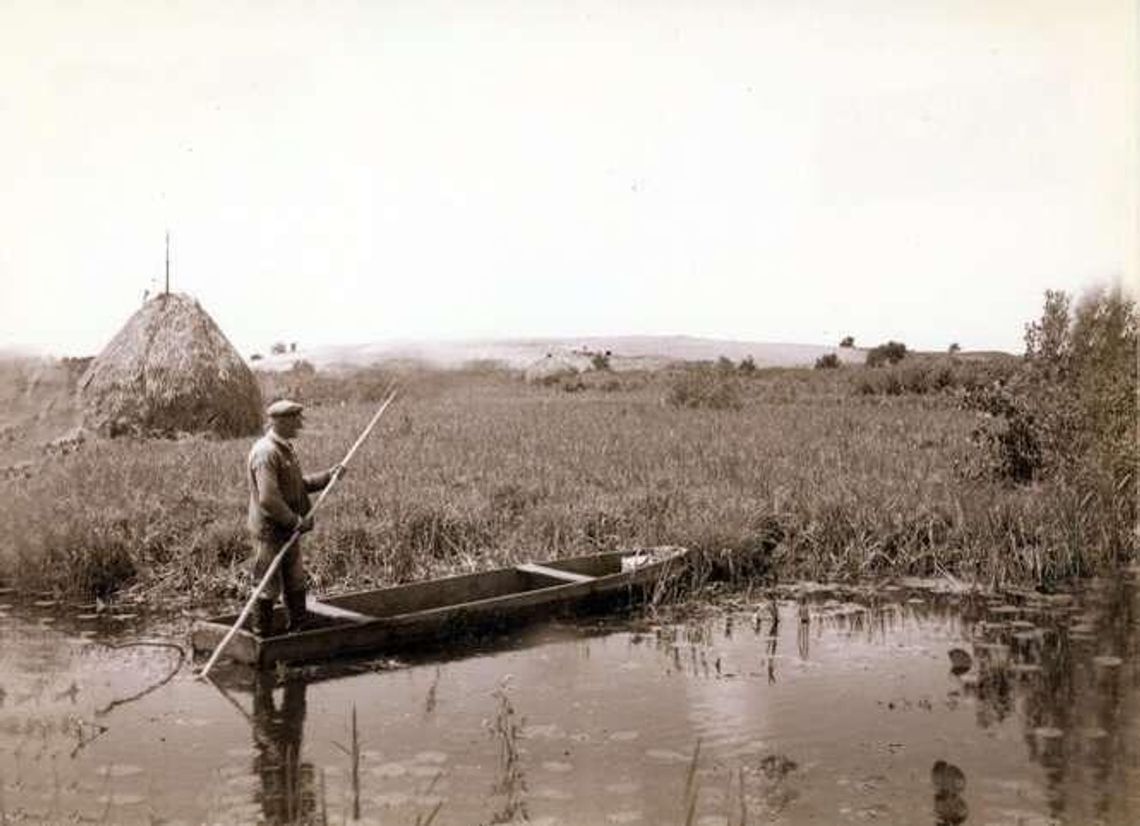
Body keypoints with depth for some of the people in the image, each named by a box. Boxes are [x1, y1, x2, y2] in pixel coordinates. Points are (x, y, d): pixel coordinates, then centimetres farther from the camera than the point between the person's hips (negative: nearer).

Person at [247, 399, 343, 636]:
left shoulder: (285, 448, 12)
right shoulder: (265, 452, -21)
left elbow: (299, 484, 20)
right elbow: (268, 499, -27)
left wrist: (328, 476, 7)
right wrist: (296, 522, -20)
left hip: (288, 531, 10)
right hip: (270, 531, -10)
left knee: (296, 584, 18)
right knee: (268, 588, 2)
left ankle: (299, 629, 31)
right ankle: (263, 638, 13)